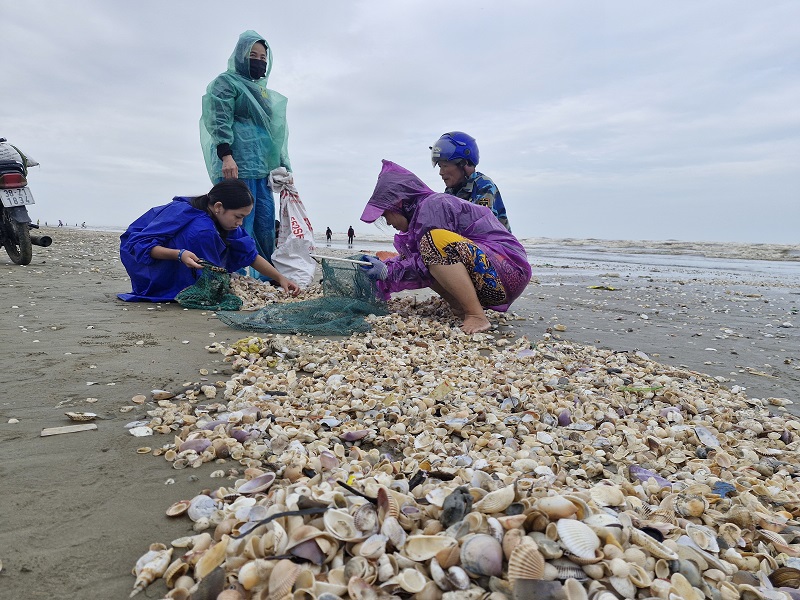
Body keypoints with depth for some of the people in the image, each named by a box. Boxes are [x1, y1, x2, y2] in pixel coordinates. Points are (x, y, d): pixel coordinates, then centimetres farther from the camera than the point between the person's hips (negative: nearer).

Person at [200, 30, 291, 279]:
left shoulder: (262, 92, 30)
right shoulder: (226, 82, 6)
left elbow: (273, 132, 29)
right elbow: (220, 121, -8)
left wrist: (282, 167, 22)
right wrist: (226, 155, -22)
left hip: (262, 169, 8)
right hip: (237, 166, -8)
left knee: (266, 230, 3)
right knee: (240, 227, -14)